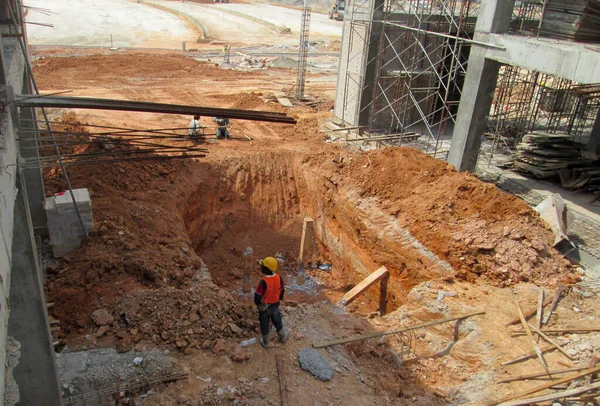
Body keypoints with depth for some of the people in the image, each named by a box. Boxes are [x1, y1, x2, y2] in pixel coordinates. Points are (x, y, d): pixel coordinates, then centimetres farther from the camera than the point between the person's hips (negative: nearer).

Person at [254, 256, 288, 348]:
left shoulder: (263, 282, -34)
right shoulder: (279, 278, -18)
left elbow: (257, 296, -26)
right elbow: (282, 290, 0)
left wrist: (257, 303, -3)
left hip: (264, 307, -4)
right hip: (275, 305, 4)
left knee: (264, 324, 19)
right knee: (277, 321, 28)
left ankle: (265, 342, 38)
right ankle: (283, 337, 46)